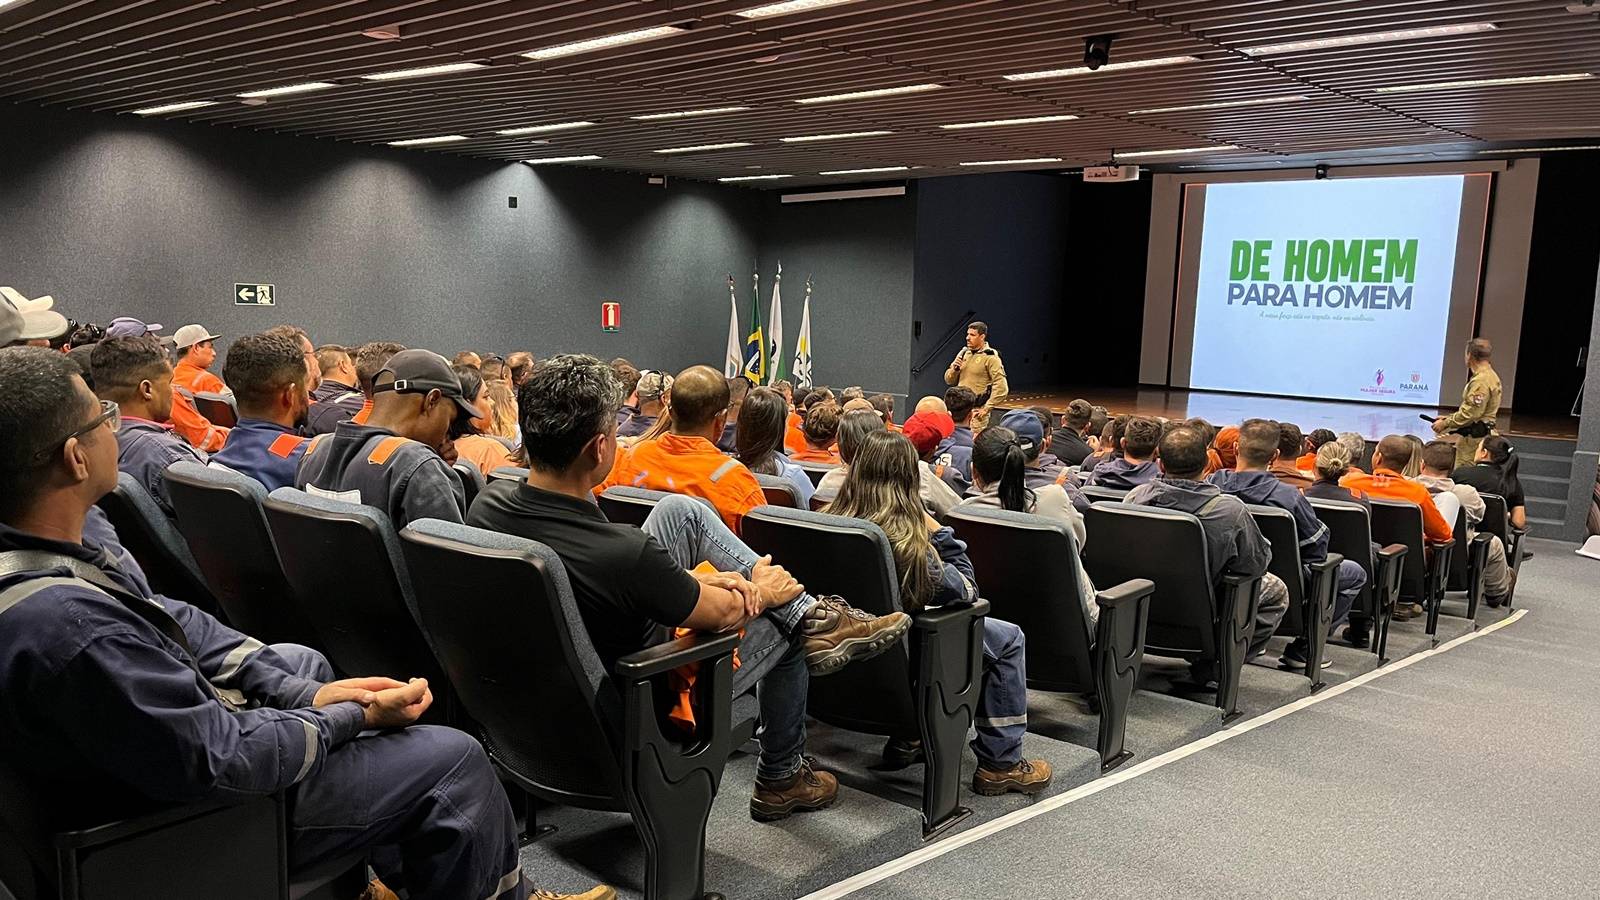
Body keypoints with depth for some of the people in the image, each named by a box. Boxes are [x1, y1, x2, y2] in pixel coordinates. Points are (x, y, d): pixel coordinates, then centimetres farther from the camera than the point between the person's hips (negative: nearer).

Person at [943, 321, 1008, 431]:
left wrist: (986, 408, -15)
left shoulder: (990, 357, -8)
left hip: (976, 411, -6)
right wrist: (954, 369, -4)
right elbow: (949, 380, 17)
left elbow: (1001, 388, -14)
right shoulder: (964, 353, 12)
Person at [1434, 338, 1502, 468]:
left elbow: (1471, 413, -22)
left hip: (1474, 438, -11)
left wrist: (1445, 424, -13)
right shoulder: (1490, 376, 16)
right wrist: (1448, 417, 17)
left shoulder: (1481, 380, -19)